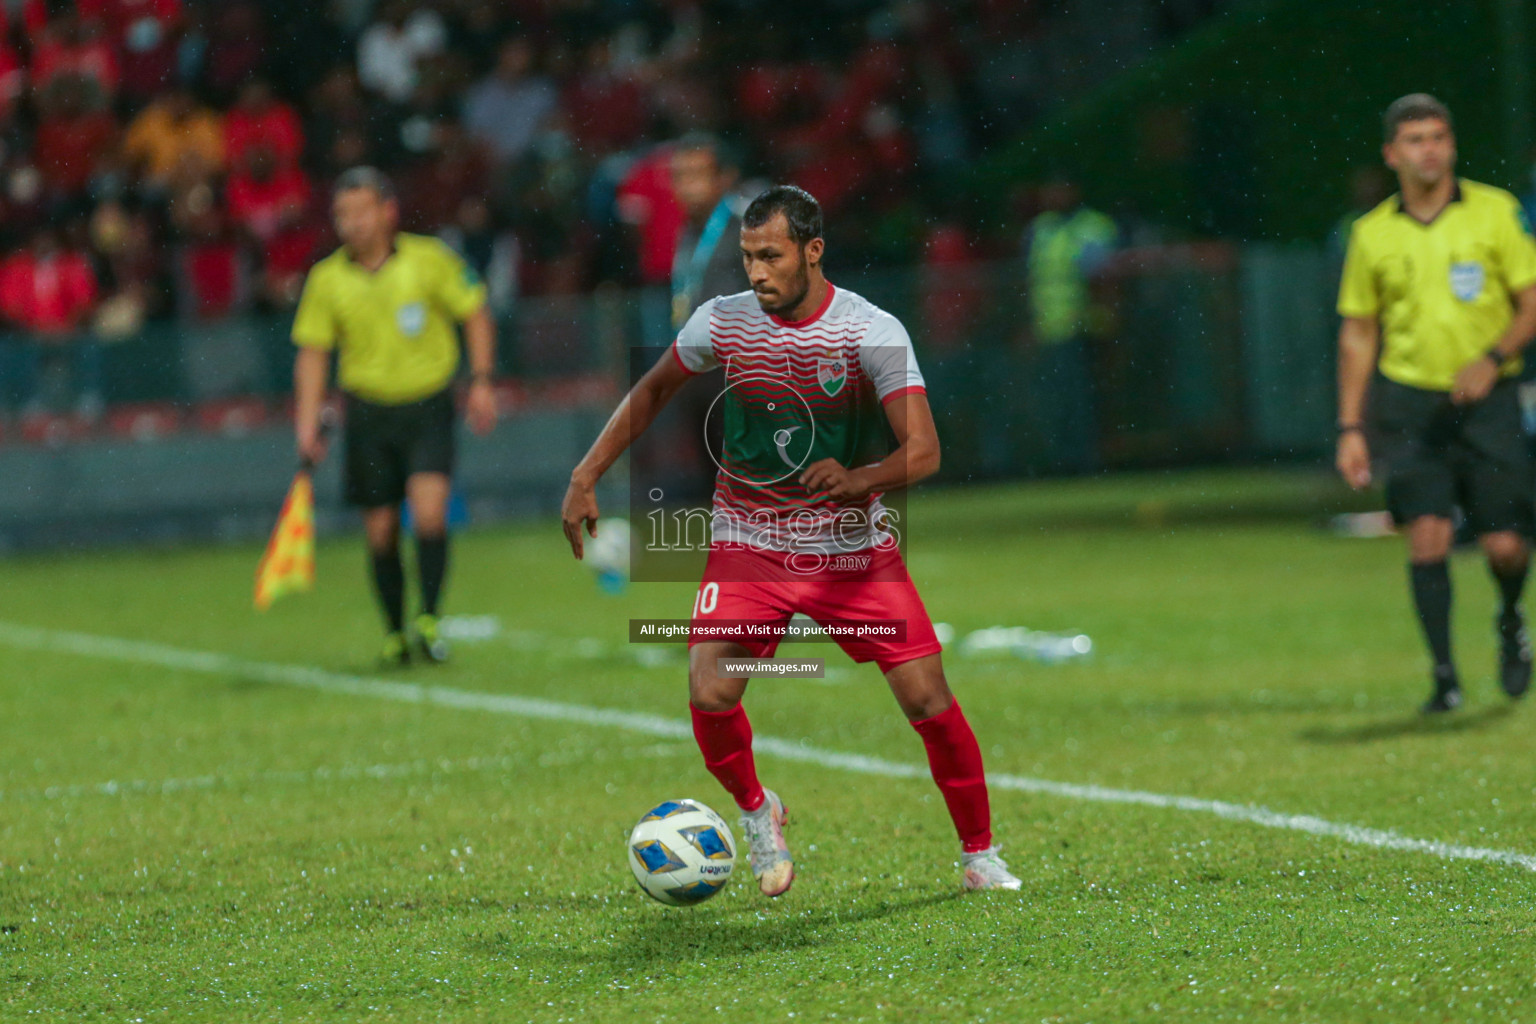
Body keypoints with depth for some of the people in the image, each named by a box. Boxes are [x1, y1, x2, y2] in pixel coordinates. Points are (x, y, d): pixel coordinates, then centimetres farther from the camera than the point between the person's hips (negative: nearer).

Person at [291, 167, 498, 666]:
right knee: (381, 530, 4)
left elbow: (475, 315, 4)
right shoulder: (327, 279, -2)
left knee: (429, 512, -19)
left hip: (428, 405, -2)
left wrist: (481, 381, -4)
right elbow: (312, 352, 5)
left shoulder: (429, 260, -7)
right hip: (368, 410, 2)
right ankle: (395, 633, 19)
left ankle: (429, 619, -7)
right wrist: (308, 421, -4)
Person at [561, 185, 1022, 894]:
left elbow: (923, 451, -19)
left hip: (853, 546, -1)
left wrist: (854, 478, -39)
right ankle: (755, 810, 13)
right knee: (710, 693, -19)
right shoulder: (722, 322, -6)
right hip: (748, 543, 1)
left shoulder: (874, 332, -14)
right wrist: (585, 478, 6)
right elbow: (653, 390, 12)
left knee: (927, 698, -8)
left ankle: (979, 853, 13)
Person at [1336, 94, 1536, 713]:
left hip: (1486, 401, -1)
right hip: (1409, 403, 1)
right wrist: (1351, 428, 7)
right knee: (1427, 536, -13)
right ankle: (1444, 677, -5)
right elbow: (1358, 333, 12)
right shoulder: (1372, 234, 5)